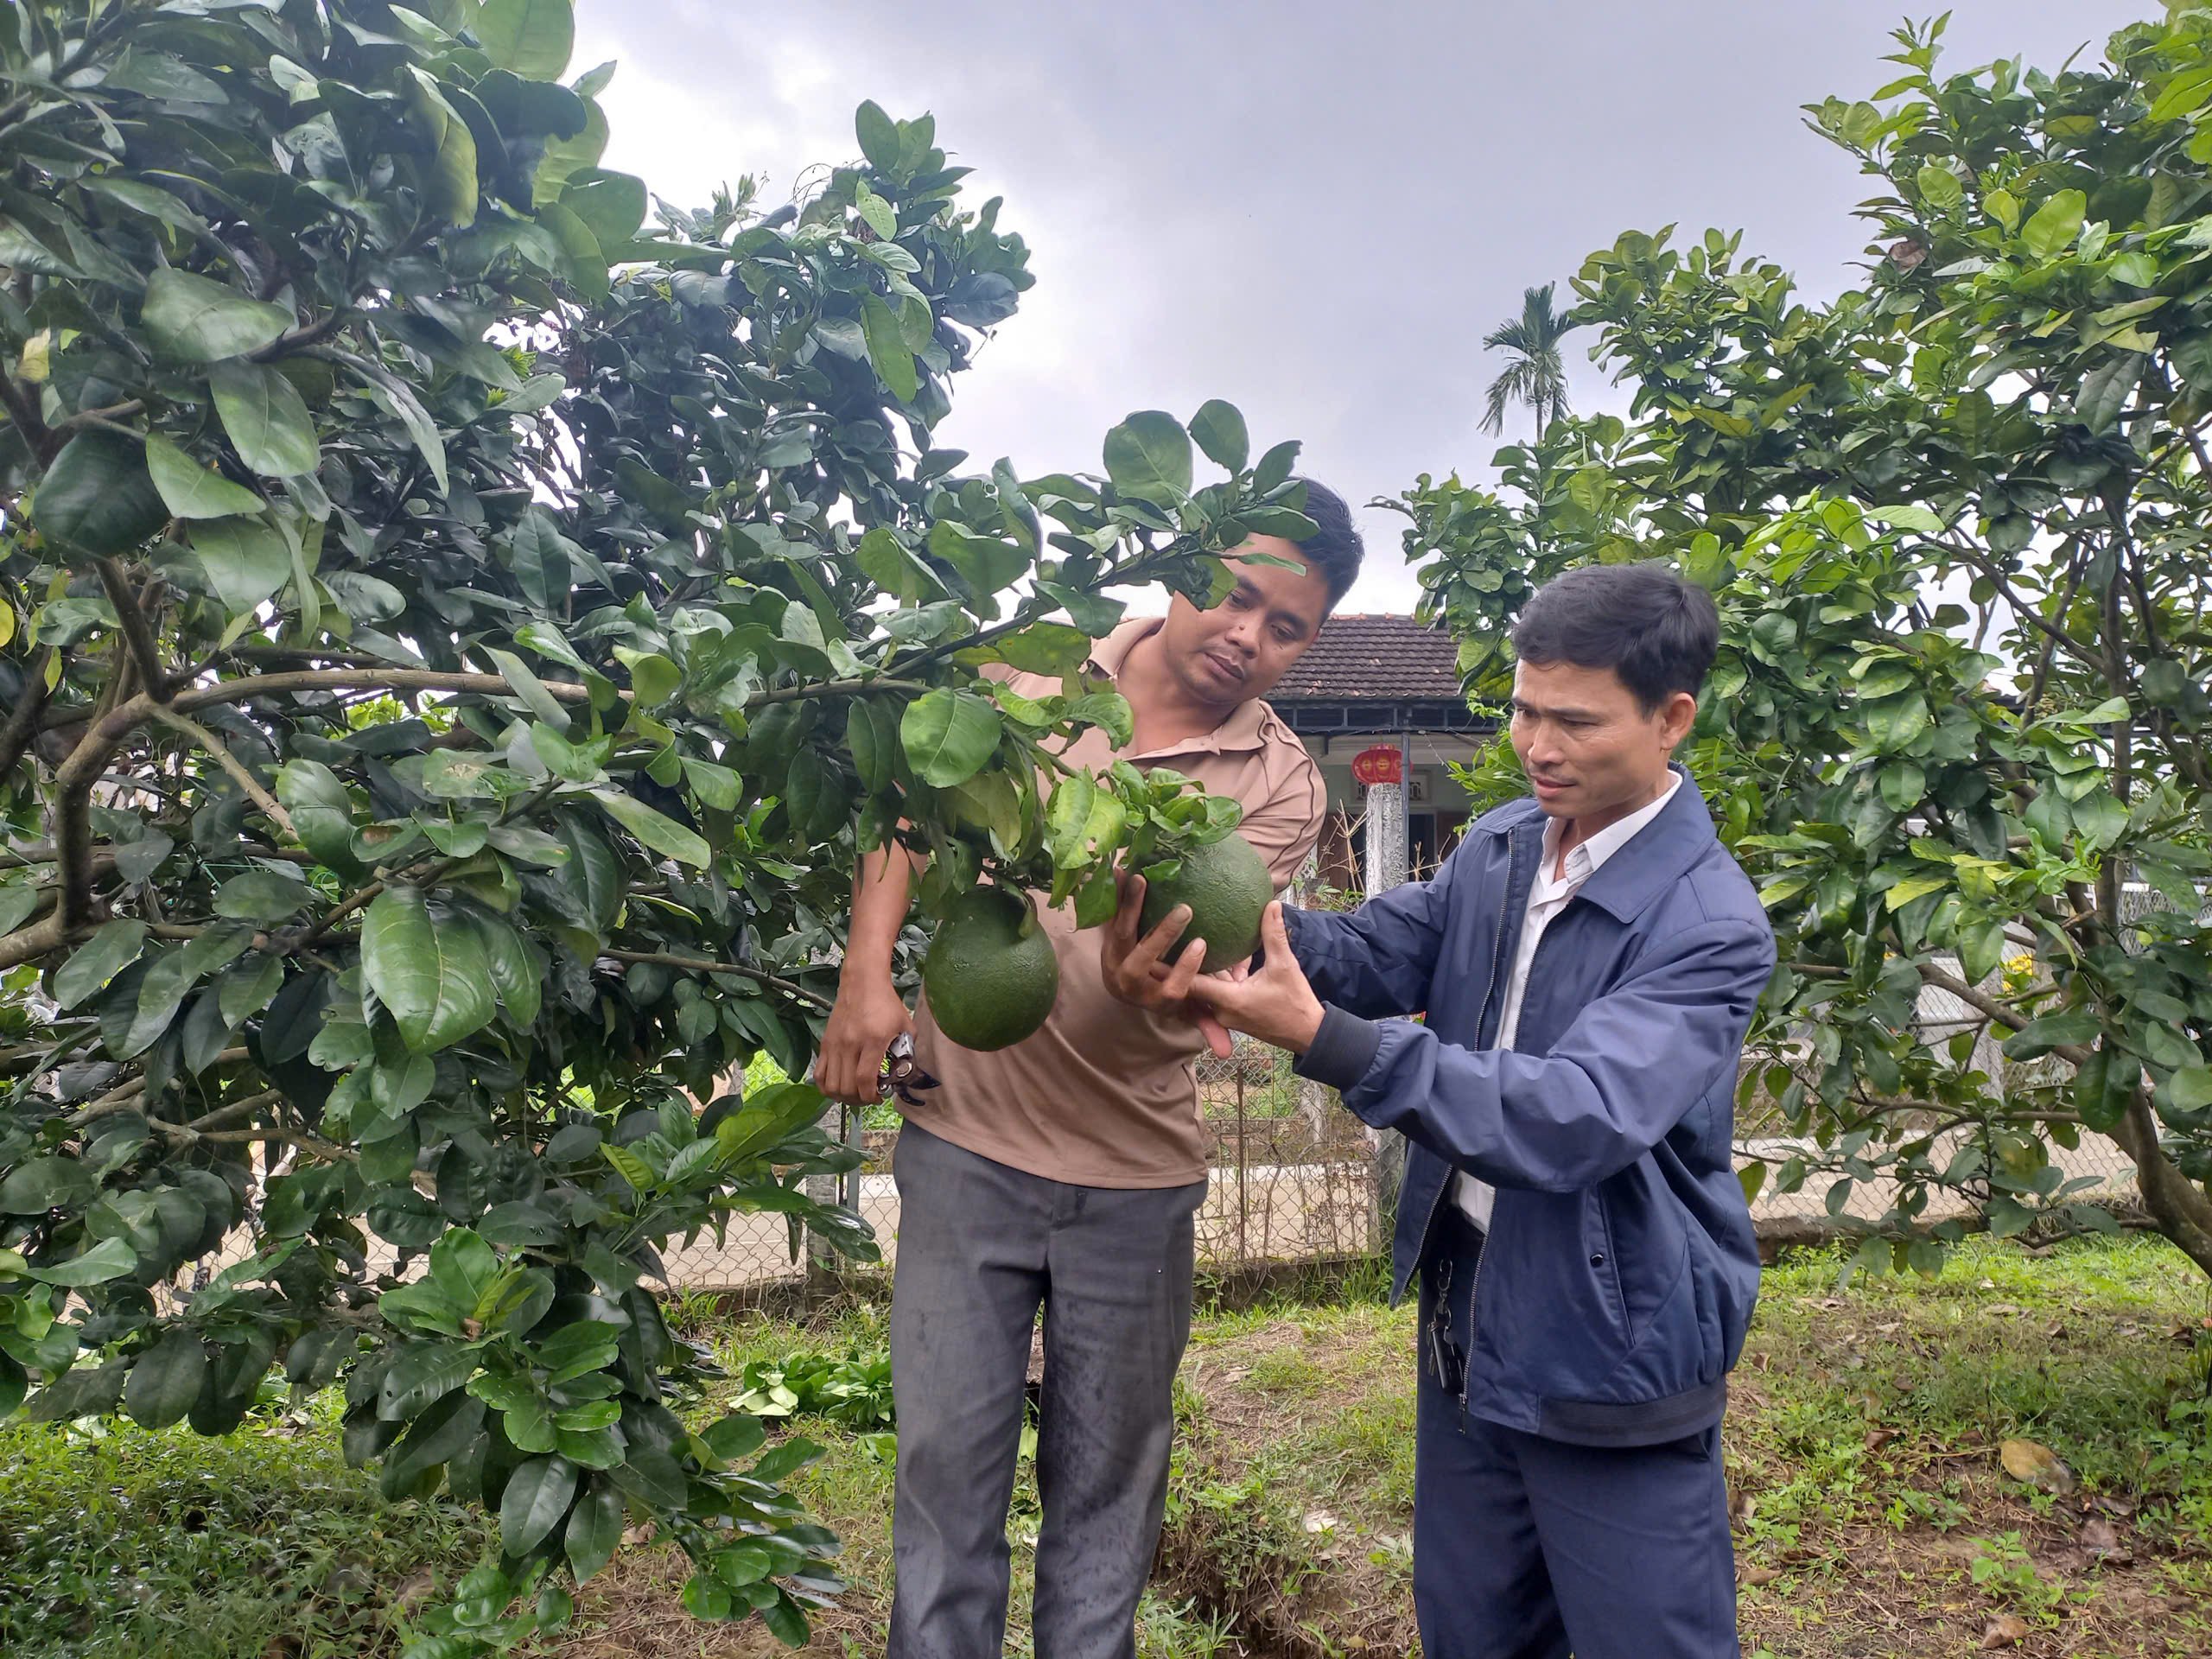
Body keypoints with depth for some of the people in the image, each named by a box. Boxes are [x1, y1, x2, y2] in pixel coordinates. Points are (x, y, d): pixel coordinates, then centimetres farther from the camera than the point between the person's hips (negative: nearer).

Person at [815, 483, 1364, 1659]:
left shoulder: (1280, 788, -7)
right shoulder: (1029, 675, -4)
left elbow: (1203, 972, -16)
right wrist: (866, 976, -5)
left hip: (1133, 1176, 0)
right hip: (966, 1138, 0)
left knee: (1108, 1474, 16)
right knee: (947, 1453, 11)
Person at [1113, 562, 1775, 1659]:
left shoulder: (1710, 926, -22)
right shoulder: (1498, 848, 2)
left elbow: (1577, 1117, -33)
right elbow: (1381, 950, -4)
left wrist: (1321, 1039, -40)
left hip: (1613, 1353, -6)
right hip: (1468, 1317, 7)